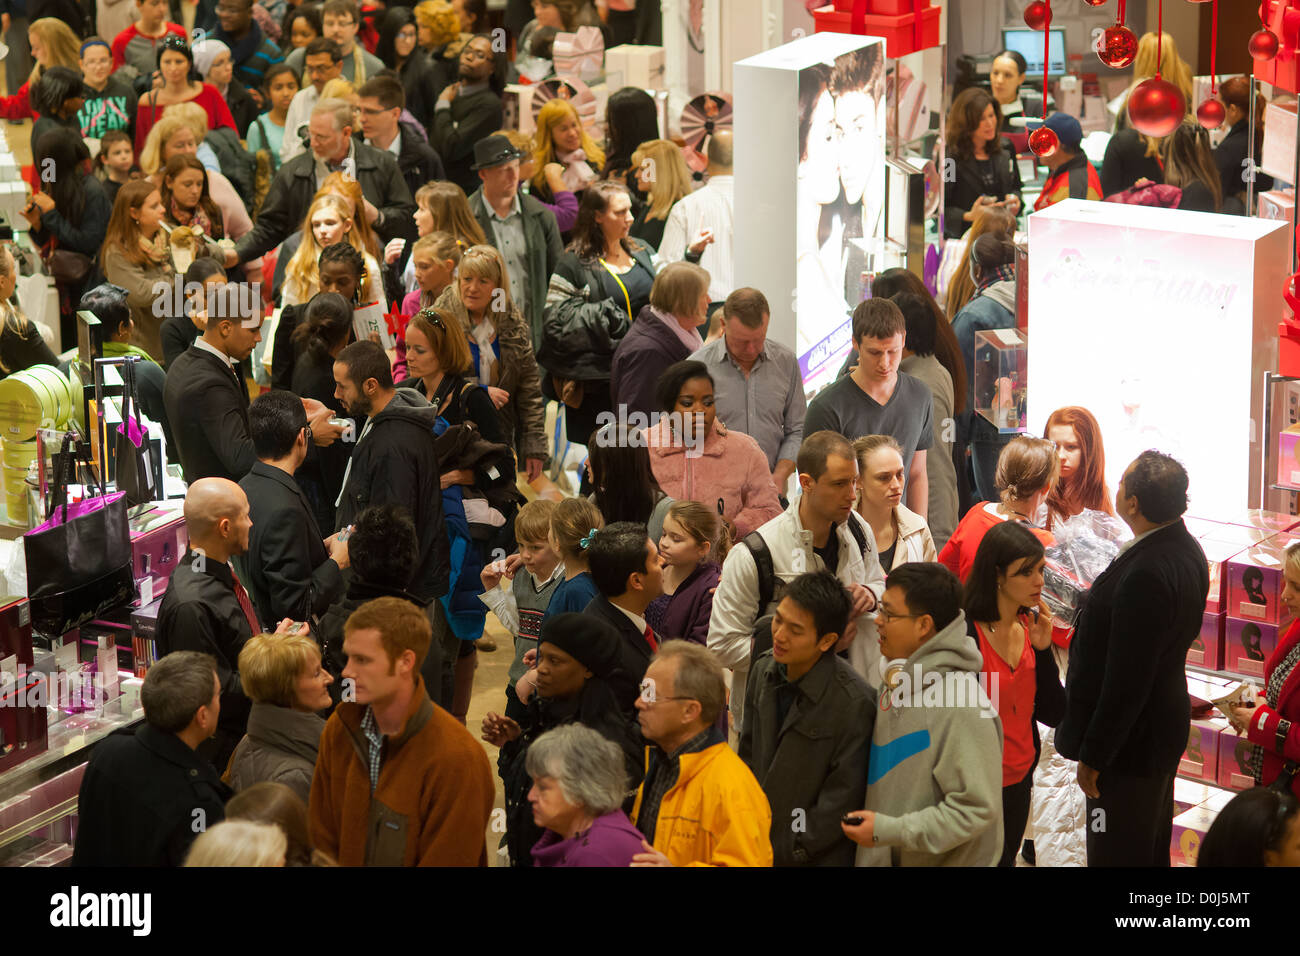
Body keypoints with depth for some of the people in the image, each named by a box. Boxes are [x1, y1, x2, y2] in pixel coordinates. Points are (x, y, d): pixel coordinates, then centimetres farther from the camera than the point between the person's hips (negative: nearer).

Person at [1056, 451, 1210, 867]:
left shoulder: (1146, 575, -30)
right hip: (1168, 719, 10)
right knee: (1151, 849, 23)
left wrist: (1093, 755, -18)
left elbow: (1127, 679, -26)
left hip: (1131, 738, -10)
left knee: (1117, 853, 3)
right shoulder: (1186, 550, 1)